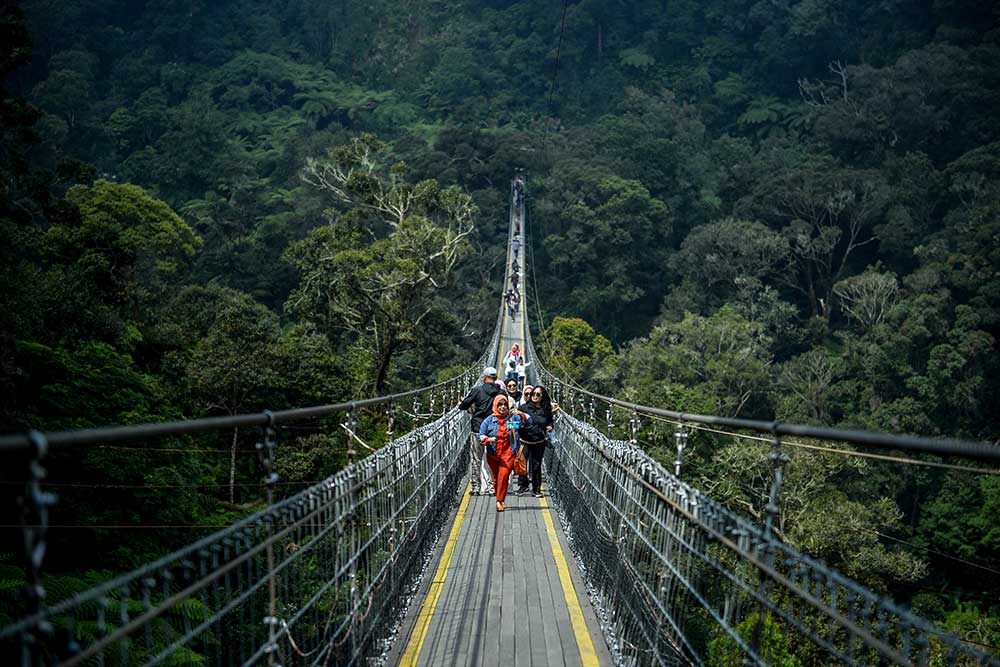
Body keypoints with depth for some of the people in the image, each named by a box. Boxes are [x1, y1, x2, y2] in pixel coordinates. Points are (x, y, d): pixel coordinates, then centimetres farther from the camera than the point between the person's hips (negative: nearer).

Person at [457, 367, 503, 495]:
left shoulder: (477, 390, -7)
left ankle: (476, 487, 7)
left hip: (478, 428, -2)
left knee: (476, 459, 7)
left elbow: (463, 405, -1)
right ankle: (493, 486, 7)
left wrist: (461, 404, 21)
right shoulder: (501, 392, -1)